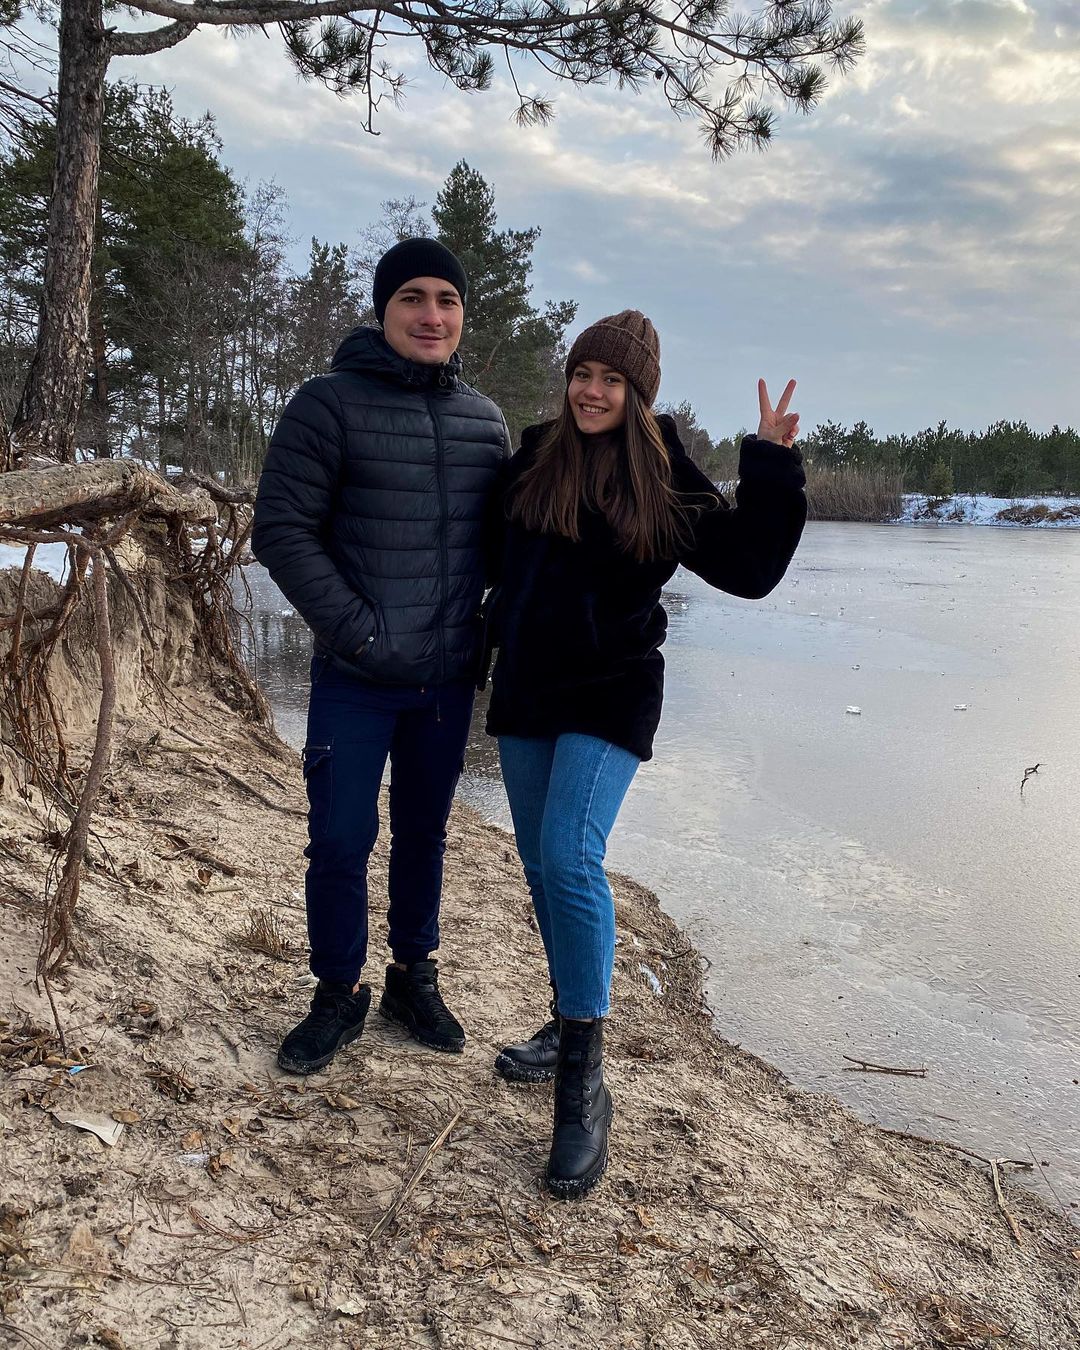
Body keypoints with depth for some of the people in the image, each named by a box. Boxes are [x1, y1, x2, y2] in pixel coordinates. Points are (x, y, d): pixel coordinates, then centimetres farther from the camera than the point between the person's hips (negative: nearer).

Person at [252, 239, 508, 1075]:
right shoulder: (331, 404, -8)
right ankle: (339, 996, 22)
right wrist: (358, 630, -18)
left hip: (450, 678, 4)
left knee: (424, 833, 15)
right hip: (356, 677, -4)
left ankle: (414, 978, 33)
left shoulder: (485, 422, 6)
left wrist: (491, 628, 4)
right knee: (341, 840, 1)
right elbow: (281, 530, -12)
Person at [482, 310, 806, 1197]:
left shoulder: (663, 480, -5)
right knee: (541, 867, 13)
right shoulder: (533, 459, 5)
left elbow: (747, 567, -11)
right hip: (524, 692, 5)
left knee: (571, 858, -20)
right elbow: (494, 553, 21)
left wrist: (772, 469, -16)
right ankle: (569, 1026, 33)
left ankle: (584, 1084, -9)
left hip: (608, 698, -5)